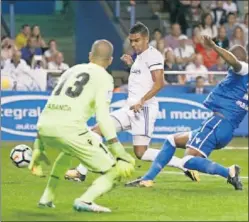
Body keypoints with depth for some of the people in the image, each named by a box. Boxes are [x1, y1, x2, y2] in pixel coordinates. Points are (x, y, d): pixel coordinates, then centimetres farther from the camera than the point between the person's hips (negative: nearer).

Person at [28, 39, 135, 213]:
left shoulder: (71, 71, 27)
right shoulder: (103, 77, 8)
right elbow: (102, 115, -7)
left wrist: (39, 147, 31)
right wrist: (118, 151, -11)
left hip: (44, 126, 7)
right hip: (69, 128, -7)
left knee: (68, 149, 41)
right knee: (116, 169, 3)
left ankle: (47, 198, 35)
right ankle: (86, 200, -21)